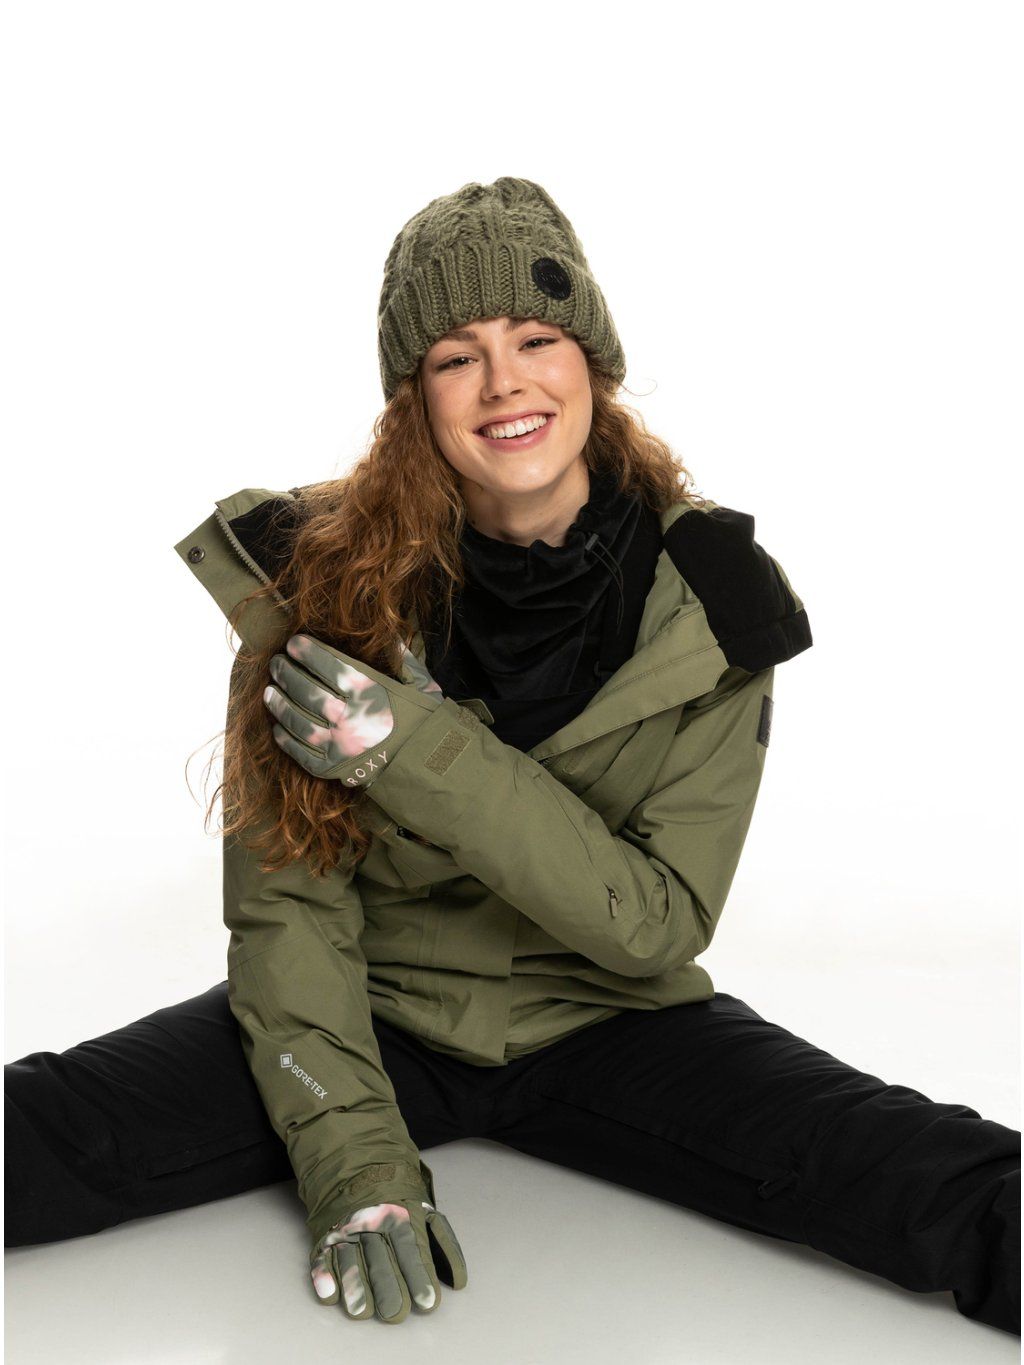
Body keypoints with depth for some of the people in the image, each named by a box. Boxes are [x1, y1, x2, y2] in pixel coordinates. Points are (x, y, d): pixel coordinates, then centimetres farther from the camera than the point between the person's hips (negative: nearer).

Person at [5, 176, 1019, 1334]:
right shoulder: (323, 576, -12)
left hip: (605, 1024, 0)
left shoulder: (708, 601, -12)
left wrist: (419, 752, -27)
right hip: (377, 1013, 1)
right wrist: (359, 1162, -22)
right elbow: (288, 904, -11)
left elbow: (660, 925, -15)